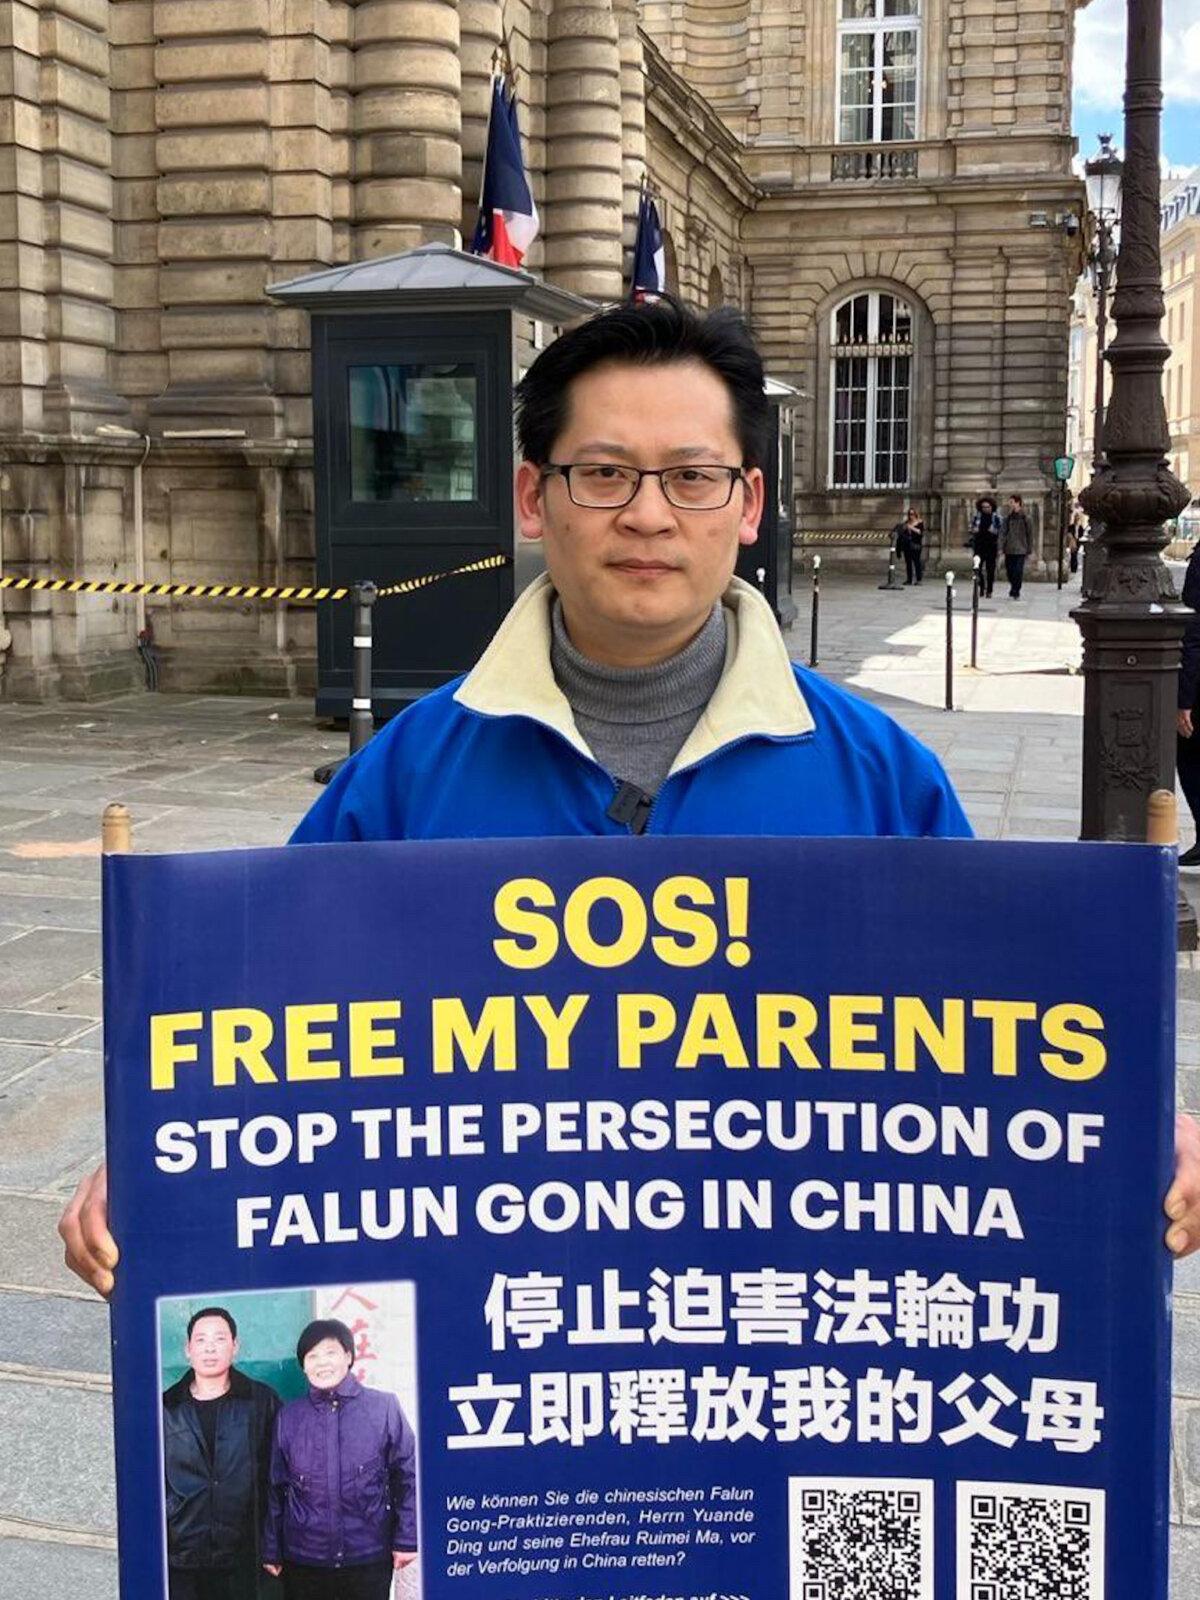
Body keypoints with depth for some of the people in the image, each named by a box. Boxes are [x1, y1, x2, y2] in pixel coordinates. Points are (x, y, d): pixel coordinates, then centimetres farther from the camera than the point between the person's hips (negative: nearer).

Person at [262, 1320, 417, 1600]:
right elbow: (276, 1488, 9)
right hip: (303, 1560, 2)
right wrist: (272, 1551, 10)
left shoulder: (384, 1407, -3)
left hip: (370, 1557, -2)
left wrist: (406, 1539, -4)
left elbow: (407, 1475, 0)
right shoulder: (288, 1417, 5)